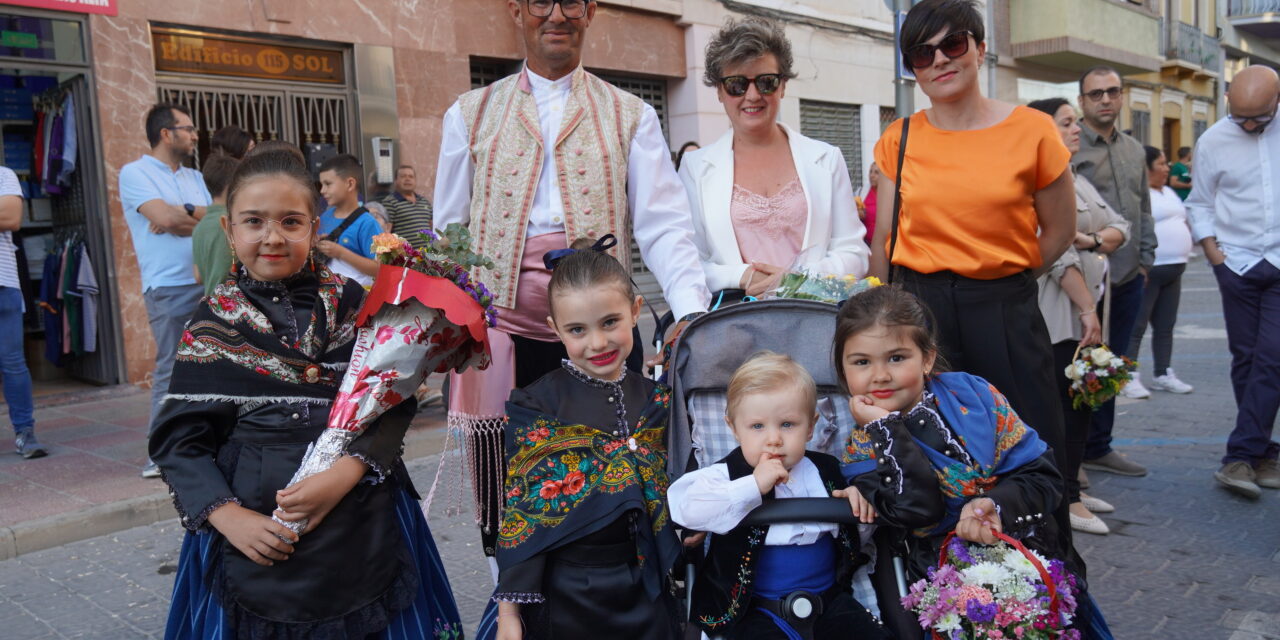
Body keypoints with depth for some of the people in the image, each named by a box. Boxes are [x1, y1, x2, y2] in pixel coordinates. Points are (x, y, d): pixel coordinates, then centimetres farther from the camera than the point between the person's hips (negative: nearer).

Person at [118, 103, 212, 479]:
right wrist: (202, 218, 0)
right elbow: (165, 217, -17)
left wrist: (184, 214, -11)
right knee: (171, 370, -4)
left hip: (207, 283, 6)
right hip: (169, 288, -6)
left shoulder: (194, 177, 18)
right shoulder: (135, 173, -2)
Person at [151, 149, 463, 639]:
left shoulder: (350, 302, 1)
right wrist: (229, 516, -13)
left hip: (361, 526, 0)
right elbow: (178, 439, 1)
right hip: (261, 537, 0)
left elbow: (394, 402, -5)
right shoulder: (213, 323, 2)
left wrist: (345, 473, -19)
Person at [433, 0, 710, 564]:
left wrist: (691, 310, -17)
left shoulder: (630, 116, 10)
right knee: (505, 508, 5)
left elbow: (663, 224, -1)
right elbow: (448, 235, 14)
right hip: (501, 331, 1)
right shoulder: (471, 114, 14)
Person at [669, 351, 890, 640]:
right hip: (756, 612, -4)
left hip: (829, 600, 4)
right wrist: (753, 486, -27)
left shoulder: (826, 470, 8)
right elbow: (689, 510, -26)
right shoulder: (729, 474, -7)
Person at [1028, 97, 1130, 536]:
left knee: (1081, 402, 13)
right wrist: (1087, 309, -19)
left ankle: (1069, 487, 23)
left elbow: (1120, 227, 15)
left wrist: (1094, 239, -8)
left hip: (1087, 305, 9)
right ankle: (1065, 500, 3)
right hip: (1060, 313, -9)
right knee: (1069, 405, -6)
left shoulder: (1077, 181, 19)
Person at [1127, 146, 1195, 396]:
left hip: (1173, 271, 9)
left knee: (1165, 326, 12)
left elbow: (1181, 222, 28)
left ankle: (1162, 374, 19)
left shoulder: (1169, 192, 19)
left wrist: (1181, 253, 18)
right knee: (1136, 327, -6)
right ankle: (1129, 376, -2)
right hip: (1148, 270, -9)